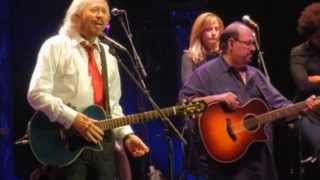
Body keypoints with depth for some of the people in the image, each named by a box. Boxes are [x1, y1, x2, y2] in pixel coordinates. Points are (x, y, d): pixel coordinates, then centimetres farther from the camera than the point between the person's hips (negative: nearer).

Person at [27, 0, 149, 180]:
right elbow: (37, 93, -11)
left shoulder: (108, 57, 19)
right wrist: (73, 119, -19)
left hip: (101, 143, 6)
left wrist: (126, 135, 2)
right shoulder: (56, 47, -2)